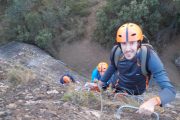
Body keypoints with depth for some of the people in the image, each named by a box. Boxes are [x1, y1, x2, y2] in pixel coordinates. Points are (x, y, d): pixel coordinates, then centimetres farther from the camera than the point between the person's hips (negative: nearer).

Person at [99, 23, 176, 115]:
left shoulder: (149, 56, -33)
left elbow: (169, 89, -40)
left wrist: (152, 101, -60)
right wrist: (101, 82, 15)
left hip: (136, 97, -2)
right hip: (117, 90, 2)